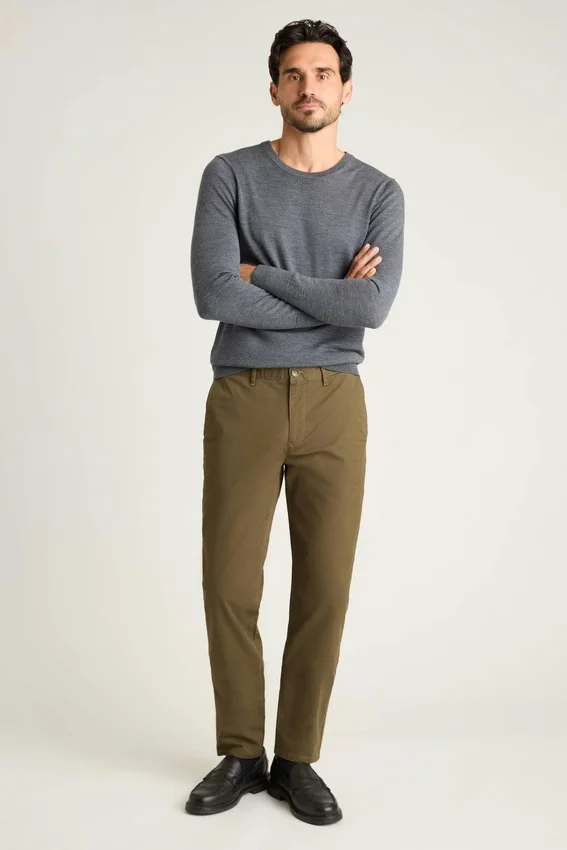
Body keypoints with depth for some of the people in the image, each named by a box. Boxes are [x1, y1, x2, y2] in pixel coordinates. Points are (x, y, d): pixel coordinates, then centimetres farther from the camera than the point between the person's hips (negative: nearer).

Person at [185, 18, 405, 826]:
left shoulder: (380, 194, 6)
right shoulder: (229, 176, 2)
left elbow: (374, 308, -12)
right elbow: (214, 296, -14)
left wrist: (263, 276, -9)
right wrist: (333, 299, -9)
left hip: (333, 405, 1)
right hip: (242, 402, -1)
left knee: (324, 589, 2)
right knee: (230, 586, 1)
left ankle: (297, 759, 19)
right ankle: (240, 754, 21)